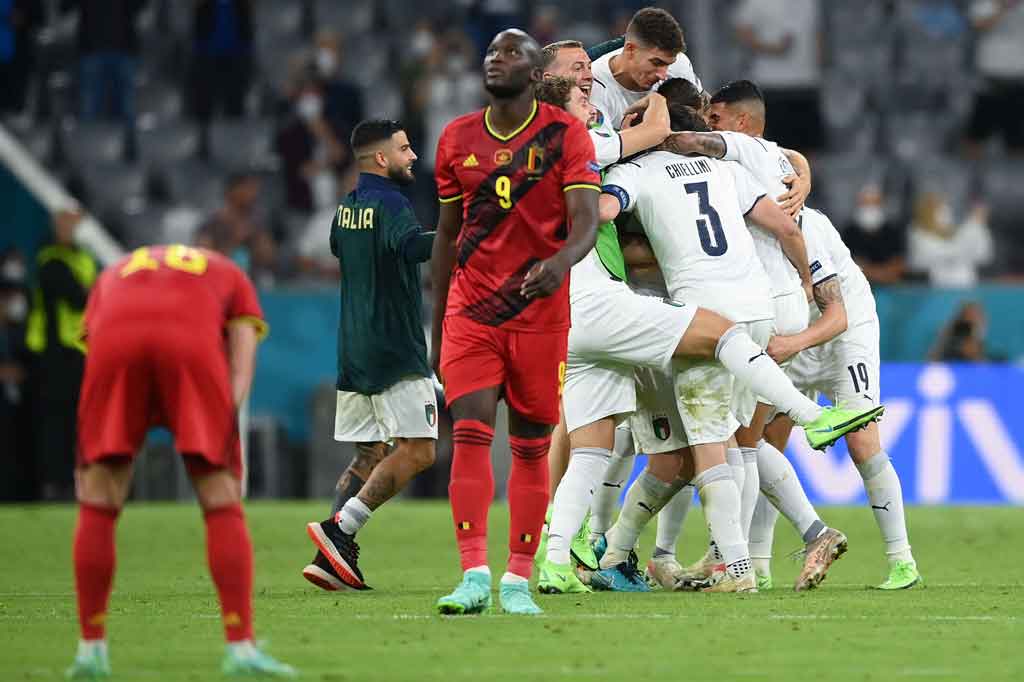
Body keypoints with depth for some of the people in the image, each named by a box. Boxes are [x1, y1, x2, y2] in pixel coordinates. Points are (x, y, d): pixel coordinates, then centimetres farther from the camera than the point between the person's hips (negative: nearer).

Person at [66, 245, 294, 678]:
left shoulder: (113, 275, 42)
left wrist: (88, 465, 26)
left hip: (114, 341, 1)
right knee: (222, 504, 7)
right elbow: (240, 372, 20)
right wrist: (224, 435, 9)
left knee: (97, 506, 13)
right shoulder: (228, 275, 38)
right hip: (193, 341, -1)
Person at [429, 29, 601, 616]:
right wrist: (436, 328, 15)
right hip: (471, 311, 2)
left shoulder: (566, 136, -3)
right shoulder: (457, 139, 8)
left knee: (531, 447, 2)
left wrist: (560, 262, -36)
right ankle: (474, 577, -15)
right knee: (470, 436, -11)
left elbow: (586, 222, -13)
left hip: (540, 312, -2)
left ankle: (518, 581, 8)